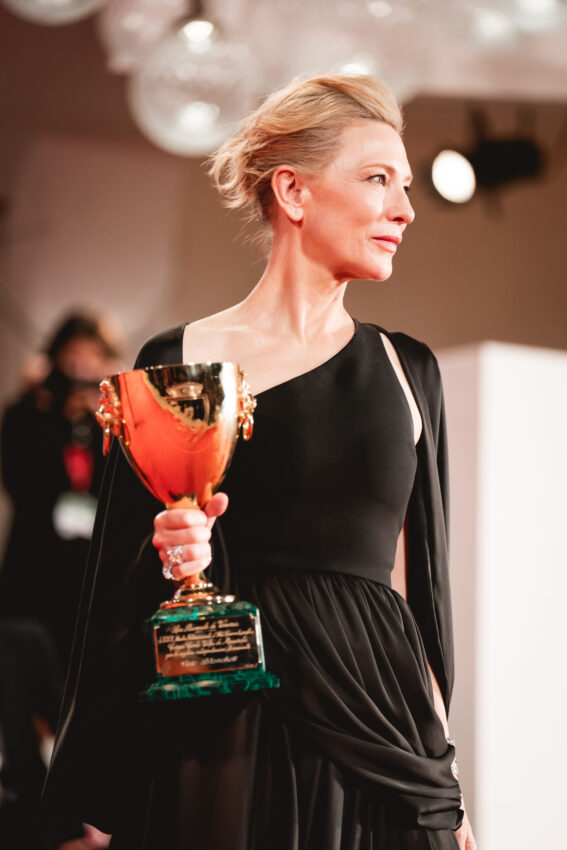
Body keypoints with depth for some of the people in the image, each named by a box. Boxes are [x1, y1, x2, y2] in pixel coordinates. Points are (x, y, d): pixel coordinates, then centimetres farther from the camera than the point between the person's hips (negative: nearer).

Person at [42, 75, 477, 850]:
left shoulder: (407, 371, 10)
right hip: (235, 735, -3)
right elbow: (130, 588, 3)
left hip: (380, 727, 4)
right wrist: (170, 557, -19)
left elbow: (417, 582, 12)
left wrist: (444, 777, 9)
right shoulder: (184, 362, -1)